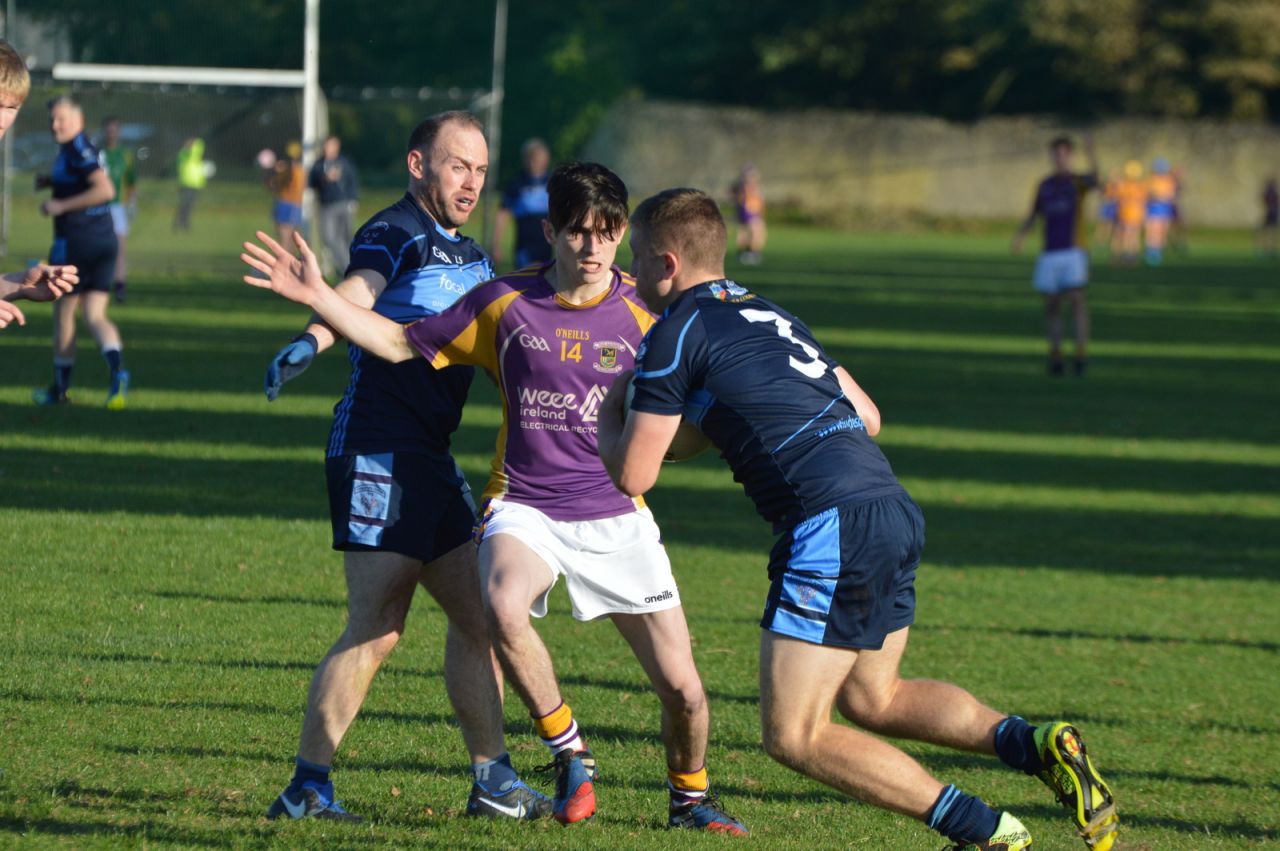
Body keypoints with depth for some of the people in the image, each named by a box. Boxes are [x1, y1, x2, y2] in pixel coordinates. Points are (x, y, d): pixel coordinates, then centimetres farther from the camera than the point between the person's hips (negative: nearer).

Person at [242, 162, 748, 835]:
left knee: (682, 688, -4)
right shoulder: (505, 304, -1)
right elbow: (401, 343, 8)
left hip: (617, 519, 1)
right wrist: (315, 296, 0)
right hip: (524, 508, -1)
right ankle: (570, 755, -12)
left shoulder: (644, 314, -2)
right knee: (504, 609, -35)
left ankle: (690, 798, 29)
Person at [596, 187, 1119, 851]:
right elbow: (867, 416, 28)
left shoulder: (678, 332, -1)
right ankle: (1035, 744, 5)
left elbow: (631, 475, 0)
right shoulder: (770, 316, 24)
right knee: (871, 698, 25)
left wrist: (609, 413, 21)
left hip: (832, 528, -9)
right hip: (895, 514, 9)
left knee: (794, 736, -1)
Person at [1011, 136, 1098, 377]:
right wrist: (1020, 235, 0)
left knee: (1076, 299, -14)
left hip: (1073, 250, -4)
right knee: (1051, 305, 3)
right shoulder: (1045, 185, 14)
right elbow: (1034, 215, 19)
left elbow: (1093, 179, -23)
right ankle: (1055, 355, 11)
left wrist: (1091, 153, -42)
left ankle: (1081, 353, -15)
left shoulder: (1078, 181, 1)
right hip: (1050, 252, 4)